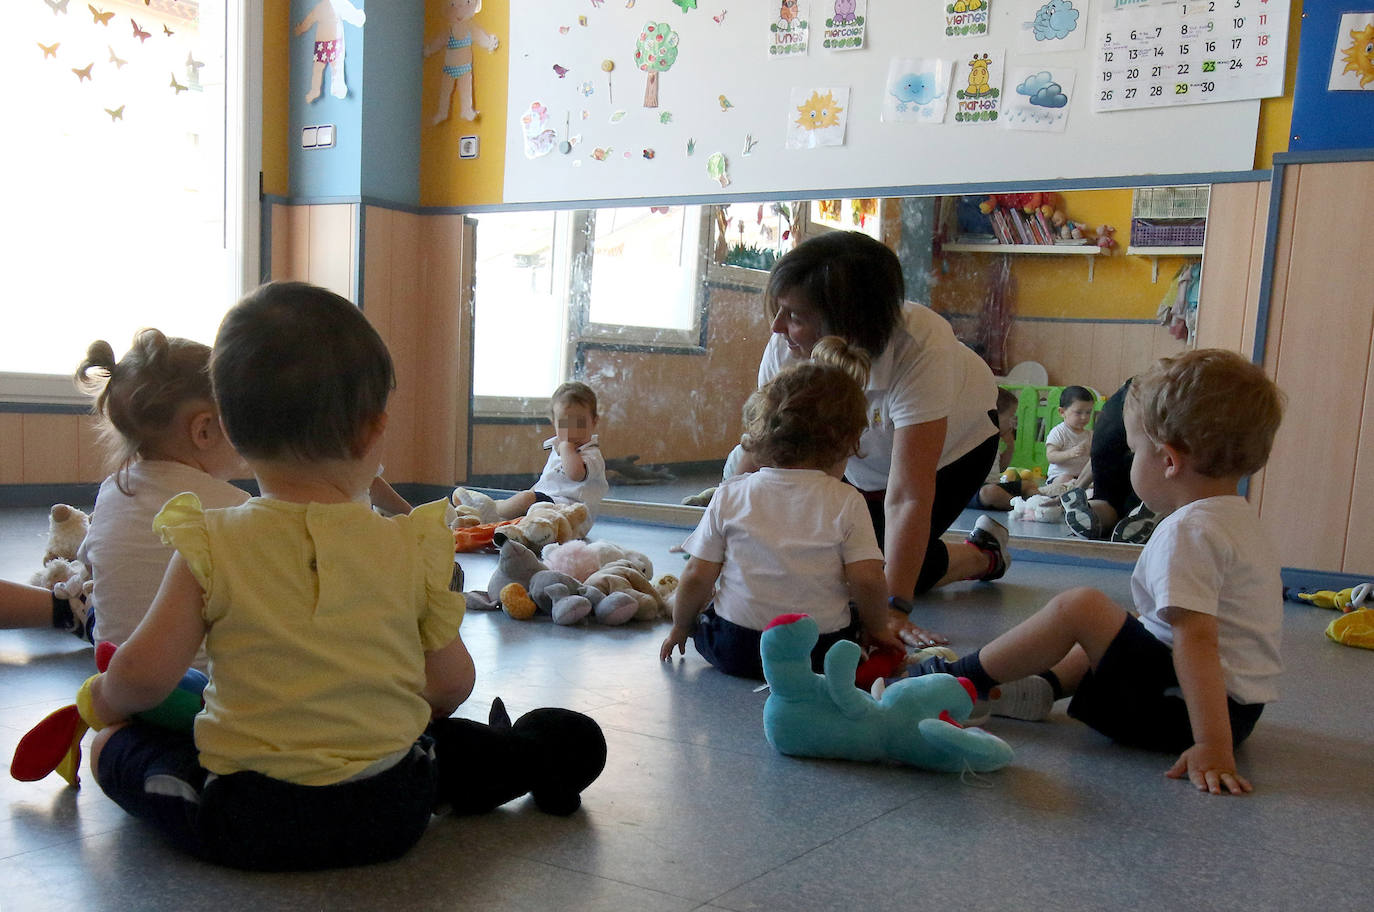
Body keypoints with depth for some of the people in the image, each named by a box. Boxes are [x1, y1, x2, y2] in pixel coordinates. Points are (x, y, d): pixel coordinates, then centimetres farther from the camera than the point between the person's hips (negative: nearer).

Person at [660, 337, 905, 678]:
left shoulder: (730, 496, -2)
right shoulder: (847, 503, -6)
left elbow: (697, 576, -1)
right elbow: (868, 580, -10)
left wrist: (681, 627, 16)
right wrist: (876, 630, 9)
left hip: (733, 650, 0)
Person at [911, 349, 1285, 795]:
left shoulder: (1185, 532, -20)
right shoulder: (1240, 519, 12)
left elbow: (1197, 640, -28)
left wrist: (1212, 749, -32)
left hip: (1188, 709, -11)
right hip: (1241, 705, 11)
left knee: (1078, 608, -14)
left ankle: (960, 678, -3)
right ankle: (1044, 687, 18)